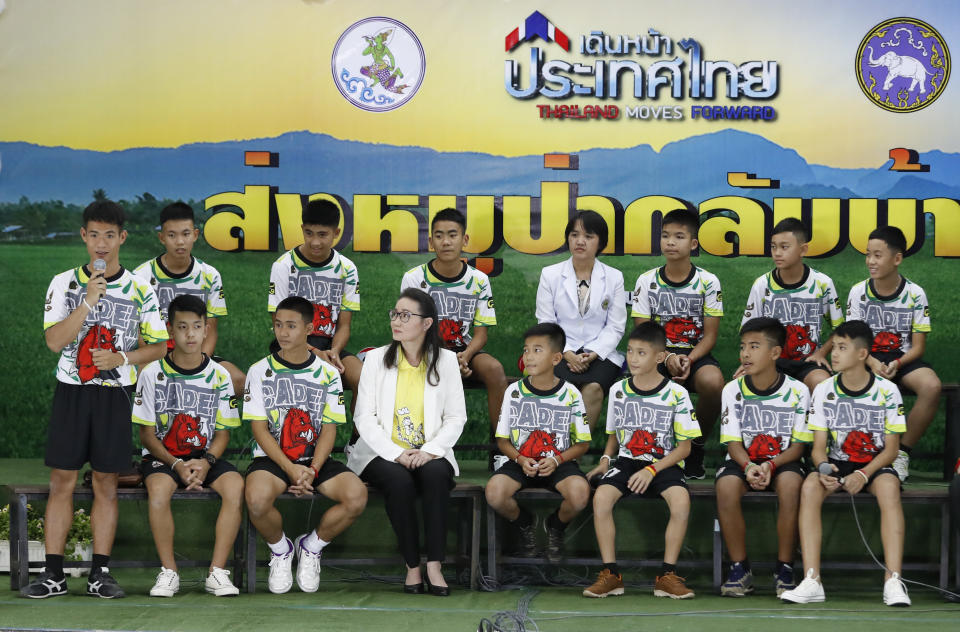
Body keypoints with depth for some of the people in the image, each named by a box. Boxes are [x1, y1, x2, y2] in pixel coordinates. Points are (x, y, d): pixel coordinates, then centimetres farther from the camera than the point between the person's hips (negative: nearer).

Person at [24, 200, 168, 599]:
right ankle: (53, 574, 4)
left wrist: (122, 358, -12)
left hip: (115, 394, 0)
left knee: (106, 484, 3)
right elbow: (54, 340, -8)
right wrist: (89, 301, -18)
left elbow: (159, 346, 6)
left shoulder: (140, 289, 3)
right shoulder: (64, 284, 3)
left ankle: (100, 573, 8)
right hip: (71, 391, 0)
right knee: (61, 481, 0)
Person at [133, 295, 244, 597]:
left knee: (235, 484, -29)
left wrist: (206, 462, -16)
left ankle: (217, 571, -22)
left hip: (206, 457, 2)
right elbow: (147, 434, -2)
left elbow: (223, 432, 4)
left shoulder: (219, 376, 2)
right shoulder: (153, 374, -2)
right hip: (162, 457, -1)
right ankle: (168, 572, -20)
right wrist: (177, 465, -17)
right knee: (158, 488, -35)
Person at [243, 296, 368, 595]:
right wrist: (290, 469, -17)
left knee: (357, 496, -27)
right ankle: (281, 550, 0)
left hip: (316, 459, 2)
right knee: (257, 500, -36)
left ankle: (311, 547, 2)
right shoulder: (260, 371, 3)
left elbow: (329, 430, 2)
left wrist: (312, 470, -15)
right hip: (272, 458, -1)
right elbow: (259, 429, -3)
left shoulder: (327, 374, 7)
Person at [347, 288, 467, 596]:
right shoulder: (376, 359, 4)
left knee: (435, 474, -33)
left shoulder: (446, 360, 6)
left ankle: (434, 564, -30)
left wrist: (430, 450, -15)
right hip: (383, 453, 0)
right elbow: (364, 418, -2)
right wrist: (397, 454, -16)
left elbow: (456, 417, 3)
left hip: (429, 454, 1)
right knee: (400, 481, -33)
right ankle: (412, 567, -22)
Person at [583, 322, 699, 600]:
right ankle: (611, 574, -18)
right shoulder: (618, 390, 7)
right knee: (601, 496, -29)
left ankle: (667, 575, -21)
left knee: (681, 499, -34)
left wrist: (652, 470, -16)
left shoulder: (675, 394, -4)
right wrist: (606, 458, -1)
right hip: (626, 460, 3)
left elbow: (684, 446, -3)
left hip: (664, 463, -2)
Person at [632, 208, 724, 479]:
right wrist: (667, 358, -19)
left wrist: (689, 359, -20)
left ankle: (697, 446, -8)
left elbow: (710, 334, -1)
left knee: (713, 382, -36)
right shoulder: (647, 281, 3)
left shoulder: (707, 282, -1)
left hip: (696, 353, 0)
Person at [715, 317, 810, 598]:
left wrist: (770, 465, -24)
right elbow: (733, 443, -2)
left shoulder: (797, 391, -6)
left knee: (790, 483, -36)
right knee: (726, 485, -32)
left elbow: (798, 446, -5)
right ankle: (739, 569, -18)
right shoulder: (733, 390, -1)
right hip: (744, 460, 1)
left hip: (782, 461, -1)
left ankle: (784, 569, -20)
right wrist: (749, 467, -23)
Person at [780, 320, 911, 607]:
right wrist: (823, 468, -23)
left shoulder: (887, 390, -6)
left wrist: (864, 474, -22)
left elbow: (891, 448, -5)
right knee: (810, 486, -31)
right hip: (837, 463, 2)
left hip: (875, 464, -2)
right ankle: (812, 581, -34)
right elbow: (819, 446, 1)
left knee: (889, 486, -37)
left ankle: (893, 580, -38)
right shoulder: (824, 391, 0)